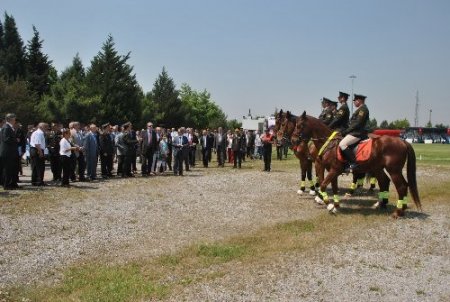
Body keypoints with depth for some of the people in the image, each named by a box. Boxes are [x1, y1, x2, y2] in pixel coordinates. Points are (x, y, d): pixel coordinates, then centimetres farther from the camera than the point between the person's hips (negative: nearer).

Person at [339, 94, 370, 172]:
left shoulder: (363, 109, -10)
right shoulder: (360, 109, 21)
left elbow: (357, 123, -19)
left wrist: (346, 131, -17)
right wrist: (345, 131, 12)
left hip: (357, 133, -11)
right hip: (355, 132, 11)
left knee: (342, 144, -24)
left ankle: (353, 163, -24)